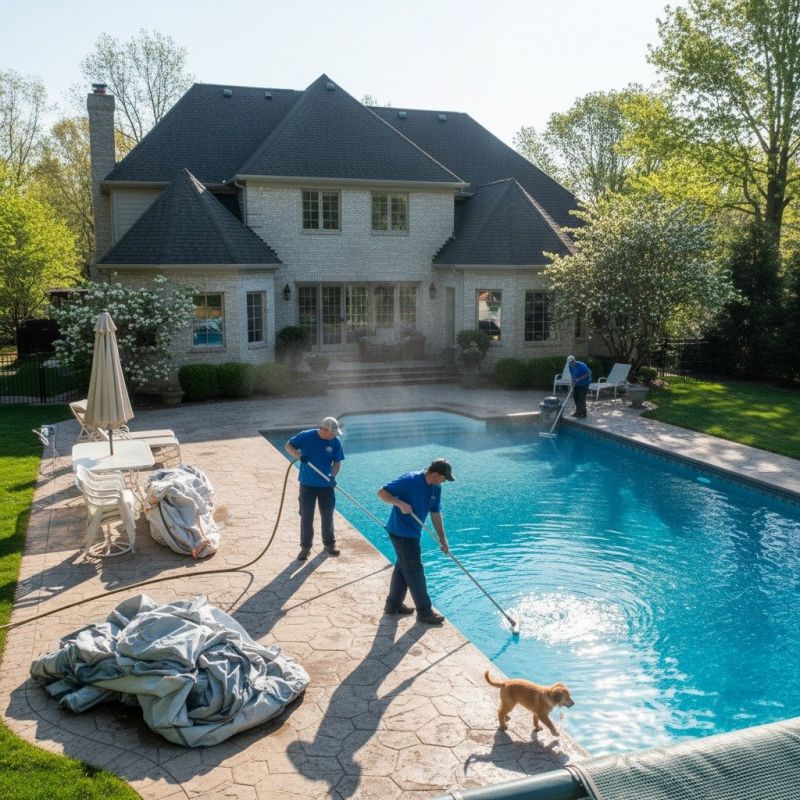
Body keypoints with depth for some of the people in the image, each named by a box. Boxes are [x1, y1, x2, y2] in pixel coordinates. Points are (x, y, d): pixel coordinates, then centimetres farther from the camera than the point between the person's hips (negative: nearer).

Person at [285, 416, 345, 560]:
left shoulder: (336, 441, -9)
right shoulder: (306, 436, -14)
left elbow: (337, 462, -1)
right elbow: (288, 446, -4)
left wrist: (333, 476, -19)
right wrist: (298, 455, -23)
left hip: (326, 485, 2)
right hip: (307, 484, -1)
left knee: (327, 516, 13)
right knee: (306, 517, 4)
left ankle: (329, 544, 30)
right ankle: (305, 547, 17)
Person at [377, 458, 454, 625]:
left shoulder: (436, 488, 2)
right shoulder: (410, 480, -23)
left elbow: (435, 514, 11)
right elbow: (382, 492, -21)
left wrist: (442, 538, 11)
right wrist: (400, 503, -33)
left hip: (413, 533, 9)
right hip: (401, 532, -9)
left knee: (404, 567, 18)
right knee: (415, 571, -2)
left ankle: (393, 604, 32)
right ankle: (424, 612, 8)